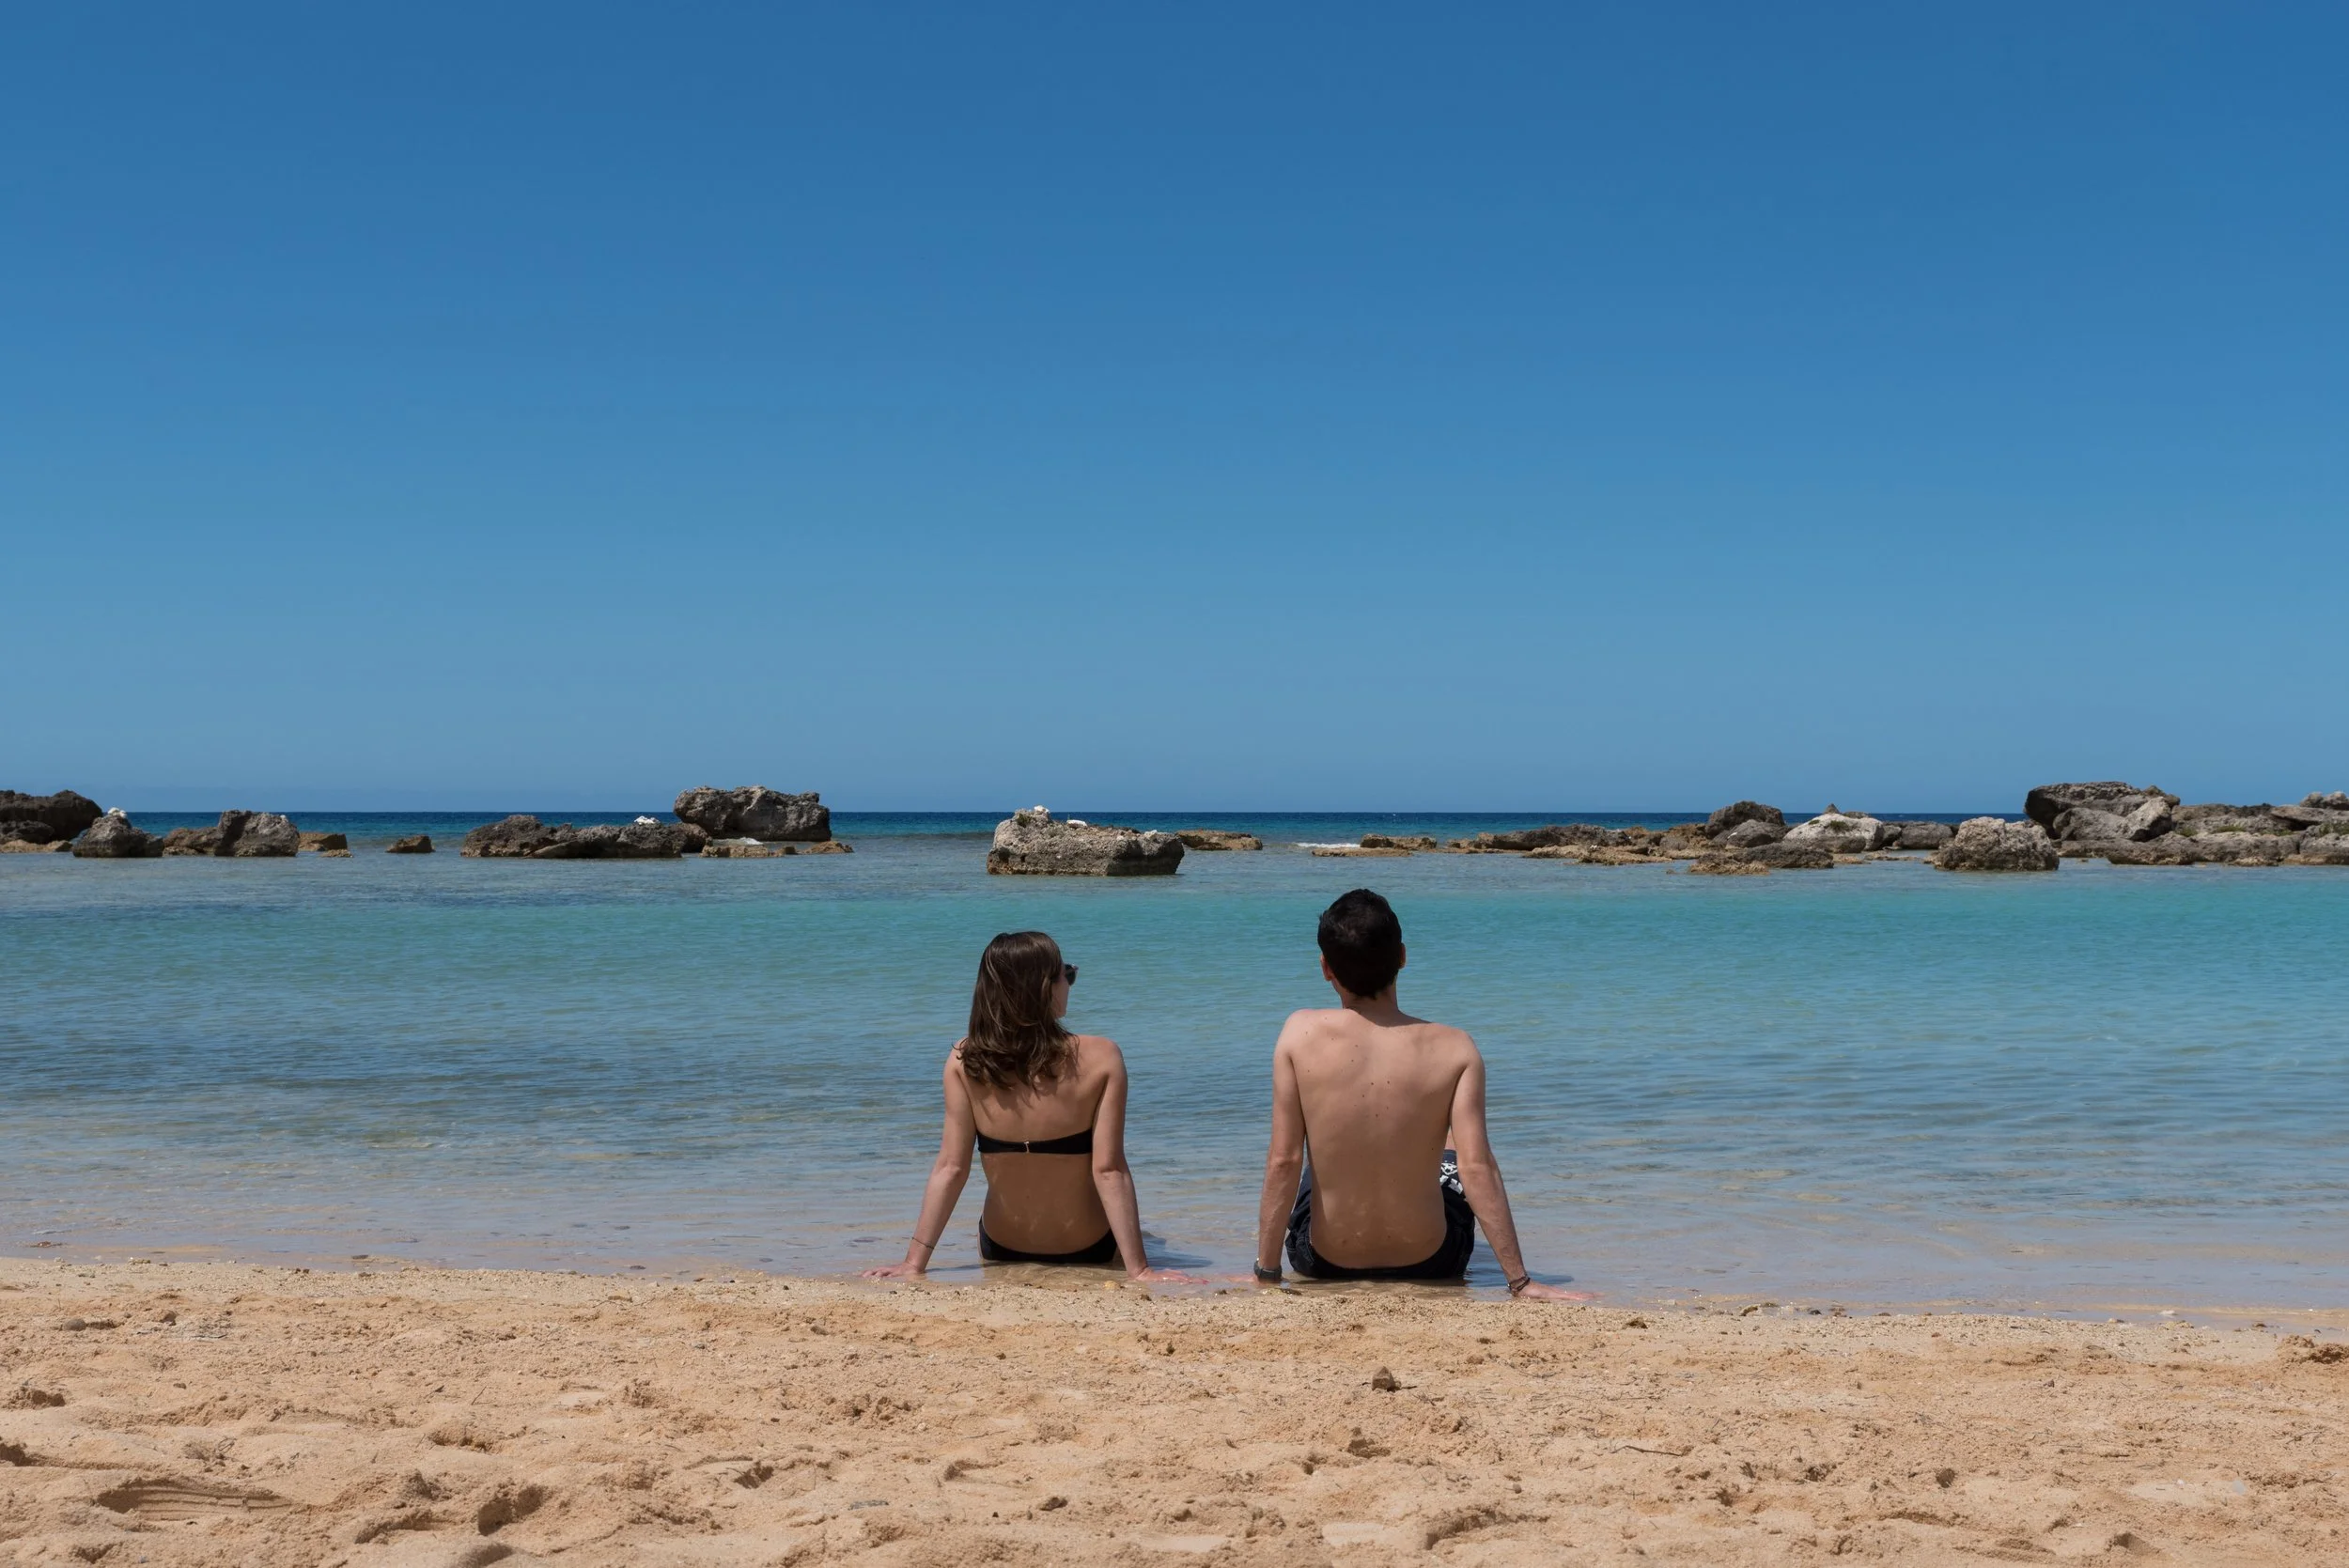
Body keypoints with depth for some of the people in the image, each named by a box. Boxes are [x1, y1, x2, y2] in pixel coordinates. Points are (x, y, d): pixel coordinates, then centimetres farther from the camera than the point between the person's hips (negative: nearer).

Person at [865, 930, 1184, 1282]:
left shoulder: (964, 1061, -14)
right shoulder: (1101, 1058, -21)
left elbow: (950, 1168, -16)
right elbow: (1109, 1171, -22)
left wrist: (914, 1263, -12)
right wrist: (1139, 1269, -19)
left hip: (1002, 1252, 2)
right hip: (1089, 1252, -2)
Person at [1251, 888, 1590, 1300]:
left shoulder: (1300, 1034, -16)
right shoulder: (1454, 1050, -16)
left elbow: (1283, 1162, -15)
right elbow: (1478, 1168, -20)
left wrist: (1266, 1271, -8)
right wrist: (1521, 1281, -15)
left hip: (1324, 1265, 0)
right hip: (1430, 1264, 0)